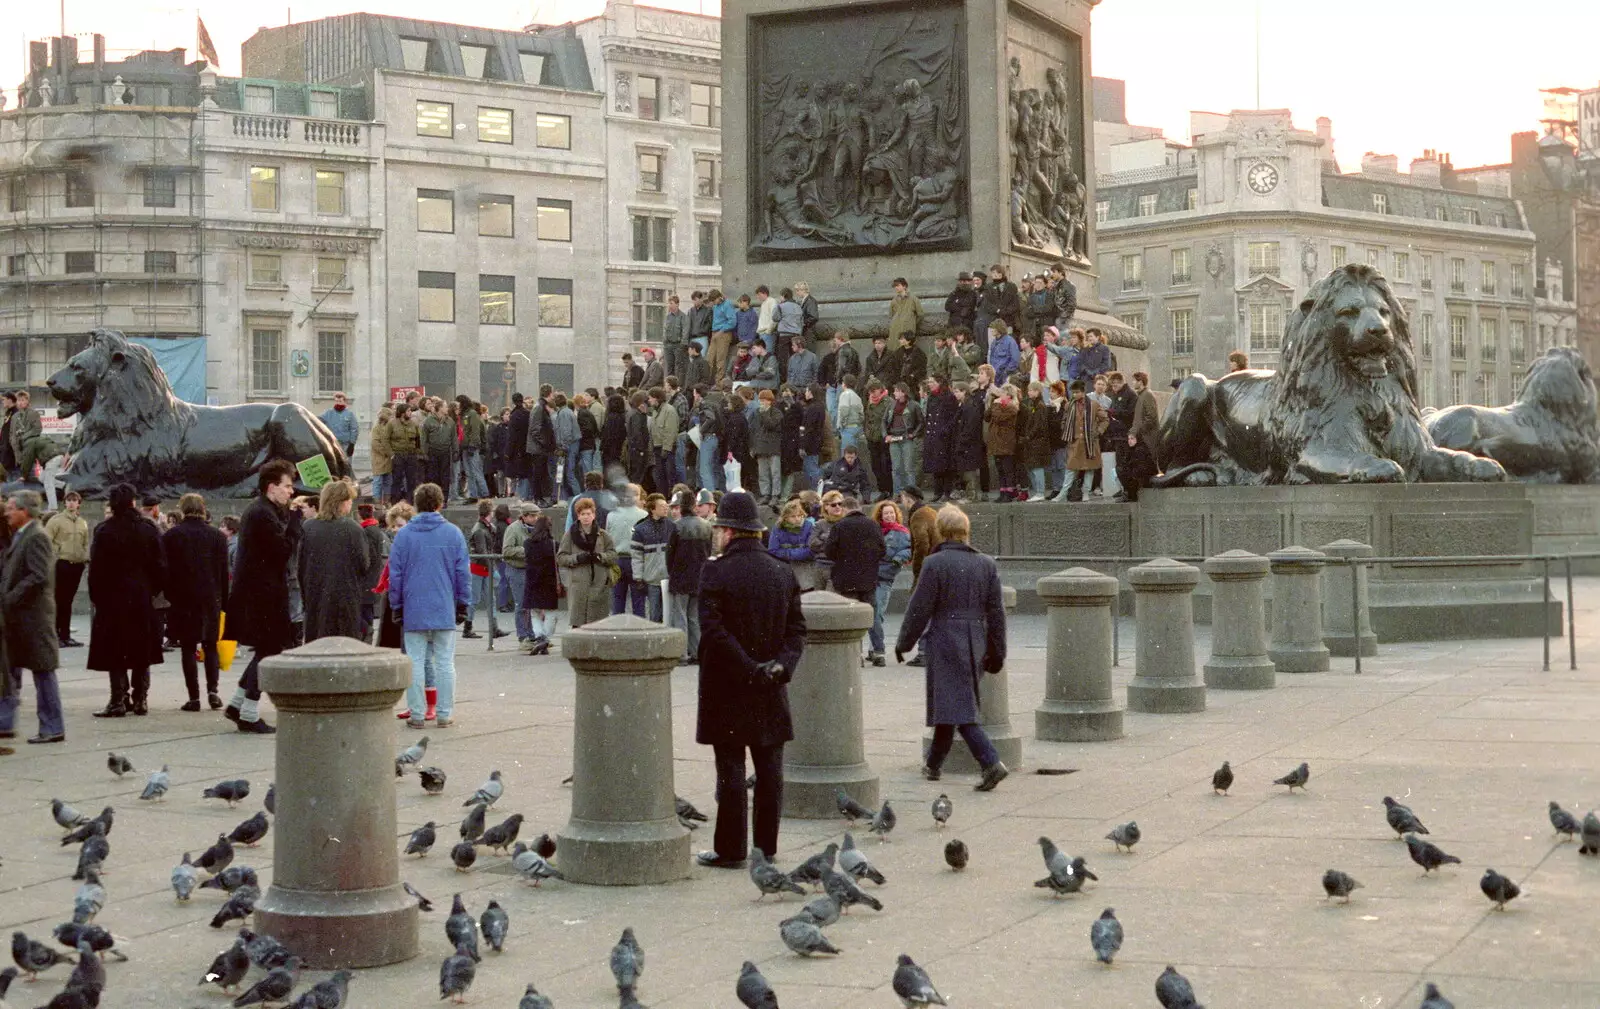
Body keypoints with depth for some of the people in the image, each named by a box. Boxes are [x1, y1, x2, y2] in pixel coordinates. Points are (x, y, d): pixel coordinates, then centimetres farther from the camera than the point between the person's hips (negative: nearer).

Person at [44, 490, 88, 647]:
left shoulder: (83, 523, 14)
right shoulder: (56, 520, -3)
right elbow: (47, 541, -9)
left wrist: (87, 558, 7)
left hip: (77, 565, 5)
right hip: (61, 563, -5)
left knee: (68, 601, 11)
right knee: (58, 600, -5)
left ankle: (65, 635, 15)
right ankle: (54, 635, -2)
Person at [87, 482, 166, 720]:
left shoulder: (105, 531, -10)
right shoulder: (148, 529, -1)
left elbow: (96, 569, -8)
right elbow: (159, 564, 1)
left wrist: (95, 597, 1)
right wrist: (157, 589, 10)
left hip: (113, 597, -3)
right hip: (143, 598, 3)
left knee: (115, 651, 2)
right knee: (142, 650, 10)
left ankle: (119, 700, -2)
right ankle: (140, 699, 11)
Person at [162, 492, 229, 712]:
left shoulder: (171, 535, -3)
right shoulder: (217, 536, 2)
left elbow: (165, 570, -3)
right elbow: (224, 572, 3)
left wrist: (167, 597, 3)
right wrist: (224, 601, 8)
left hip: (182, 599, -1)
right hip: (211, 599, 2)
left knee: (188, 648, 3)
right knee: (210, 646, 11)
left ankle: (194, 696, -1)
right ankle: (212, 690, -4)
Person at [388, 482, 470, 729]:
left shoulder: (403, 535, 1)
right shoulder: (453, 533, 0)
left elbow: (395, 574, 4)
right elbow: (463, 572, 2)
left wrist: (397, 606, 12)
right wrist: (463, 604, 10)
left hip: (414, 610, 0)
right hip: (445, 610, 0)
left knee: (415, 663, 4)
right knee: (445, 662, 4)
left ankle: (416, 714, 4)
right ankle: (444, 714, 4)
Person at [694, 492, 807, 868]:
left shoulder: (716, 572, -11)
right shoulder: (783, 572, 7)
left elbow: (713, 631, -18)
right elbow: (797, 628, 5)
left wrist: (748, 668, -15)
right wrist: (781, 664, -5)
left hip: (727, 688, -5)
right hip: (771, 693, 5)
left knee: (731, 771, 0)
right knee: (769, 770, 9)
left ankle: (731, 849, 3)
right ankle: (767, 846, 15)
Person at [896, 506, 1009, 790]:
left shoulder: (935, 563, -10)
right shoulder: (987, 564, 6)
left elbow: (919, 608, -8)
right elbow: (997, 611, 8)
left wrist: (904, 642, 5)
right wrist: (997, 652, 14)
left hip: (945, 641, -6)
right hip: (975, 643, 6)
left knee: (957, 706, -7)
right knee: (949, 704, 18)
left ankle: (991, 763, -21)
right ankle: (933, 764, 30)